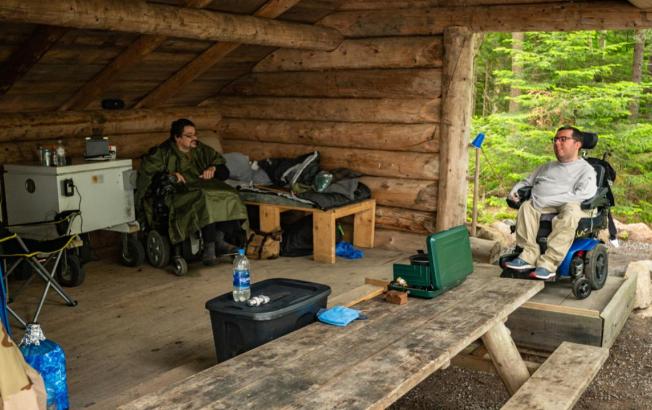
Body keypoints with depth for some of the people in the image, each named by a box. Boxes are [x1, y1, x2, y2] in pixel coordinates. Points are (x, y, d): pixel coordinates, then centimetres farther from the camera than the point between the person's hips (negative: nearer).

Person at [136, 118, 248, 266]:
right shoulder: (163, 153, 9)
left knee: (228, 196, -27)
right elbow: (145, 172, -2)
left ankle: (220, 239, -30)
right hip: (179, 193, -5)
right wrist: (168, 175, -17)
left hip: (205, 187, 5)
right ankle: (209, 246, -40)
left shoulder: (202, 150, 20)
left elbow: (224, 171, 23)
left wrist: (213, 168, -1)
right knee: (203, 199, -38)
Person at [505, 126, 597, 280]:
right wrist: (515, 190, 13)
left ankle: (548, 264, -44)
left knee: (571, 210, -40)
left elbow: (585, 194, -11)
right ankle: (529, 256, -37)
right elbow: (526, 182, 39)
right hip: (542, 207, 5)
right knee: (527, 206, -29)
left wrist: (547, 200, -17)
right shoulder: (547, 167, 30)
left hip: (570, 206, -5)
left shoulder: (585, 169, 8)